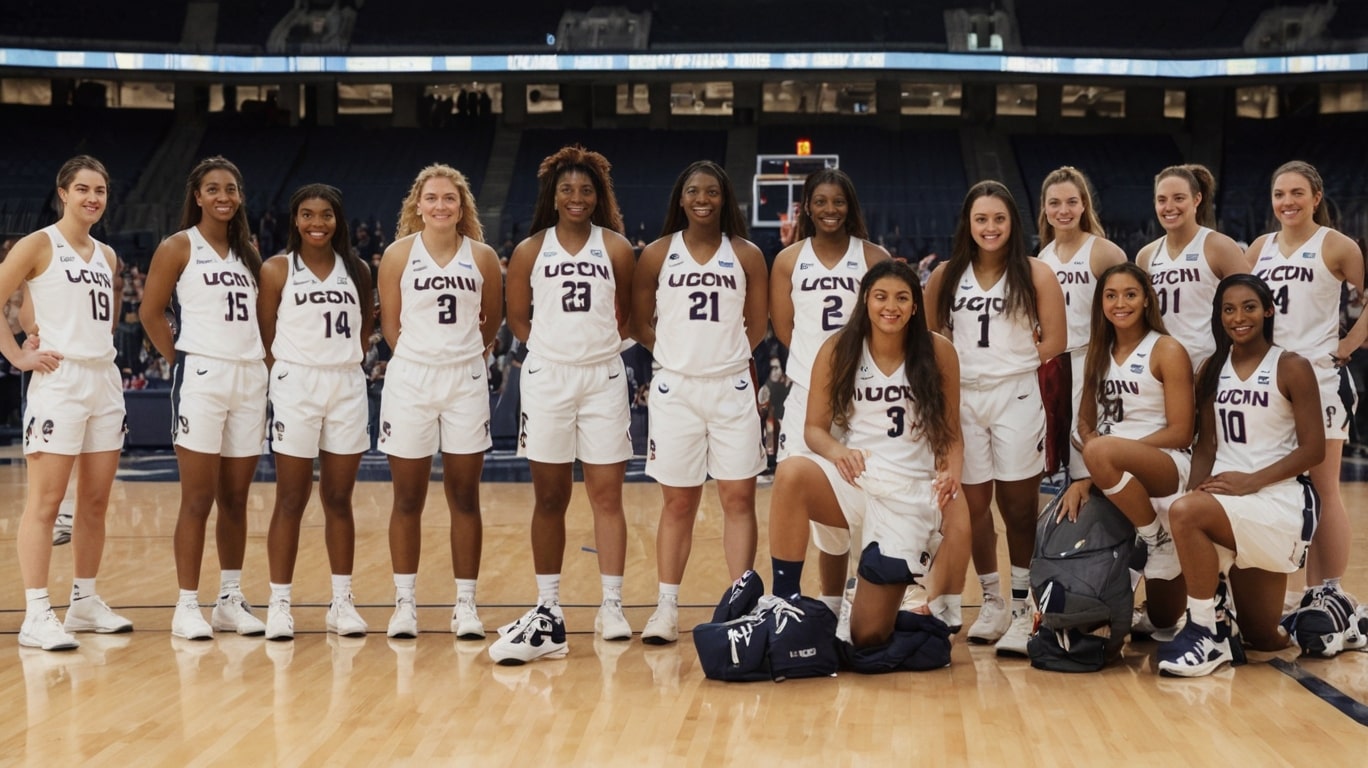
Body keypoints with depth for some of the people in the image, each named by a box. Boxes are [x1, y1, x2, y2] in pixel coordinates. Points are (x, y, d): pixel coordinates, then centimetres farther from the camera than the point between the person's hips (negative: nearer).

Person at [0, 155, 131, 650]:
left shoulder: (107, 256, 15)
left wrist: (97, 341, 10)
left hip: (105, 381, 7)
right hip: (58, 382, -7)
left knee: (96, 501, 9)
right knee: (45, 502, -7)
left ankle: (86, 603, 19)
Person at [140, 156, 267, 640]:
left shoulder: (247, 253, 15)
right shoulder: (179, 248, -1)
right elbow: (150, 312, -3)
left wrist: (266, 357, 6)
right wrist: (181, 360, -5)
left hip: (250, 378, 5)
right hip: (202, 378, -5)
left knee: (235, 499, 8)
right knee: (198, 499, -4)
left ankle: (231, 600, 16)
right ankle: (187, 606, 2)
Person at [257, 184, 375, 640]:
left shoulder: (357, 270, 8)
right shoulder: (276, 270, 0)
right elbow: (266, 340, 1)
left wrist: (344, 363, 5)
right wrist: (288, 377, -4)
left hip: (348, 388, 3)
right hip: (296, 387, -3)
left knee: (339, 499, 8)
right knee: (291, 501, 0)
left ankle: (342, 602, 13)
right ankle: (279, 603, 6)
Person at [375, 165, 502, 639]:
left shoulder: (482, 257, 3)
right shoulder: (399, 254, -1)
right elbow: (390, 324, 3)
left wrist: (464, 352, 8)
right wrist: (422, 357, 2)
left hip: (466, 382, 1)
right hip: (409, 381, -1)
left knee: (465, 497, 4)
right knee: (408, 499, 4)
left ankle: (465, 604, 12)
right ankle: (405, 602, 14)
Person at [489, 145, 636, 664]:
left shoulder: (616, 248, 2)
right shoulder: (530, 251, 3)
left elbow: (623, 318, 10)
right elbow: (517, 318, 9)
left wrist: (595, 346, 3)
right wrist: (558, 348, 3)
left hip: (604, 380, 0)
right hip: (546, 381, 1)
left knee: (607, 496, 0)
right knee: (550, 499, 5)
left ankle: (612, 607, 7)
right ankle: (548, 611, 12)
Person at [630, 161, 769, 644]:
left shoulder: (746, 255, 3)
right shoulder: (658, 254, 2)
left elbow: (758, 326, 9)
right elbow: (640, 323, 6)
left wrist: (721, 351, 4)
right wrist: (680, 351, 1)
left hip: (732, 388, 0)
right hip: (675, 389, 0)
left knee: (739, 499, 0)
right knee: (678, 503, 4)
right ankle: (667, 608, 10)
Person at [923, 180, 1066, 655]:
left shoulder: (1035, 274, 1)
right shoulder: (946, 277, 9)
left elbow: (1055, 341, -1)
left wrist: (1013, 362, -2)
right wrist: (953, 365, 0)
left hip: (1016, 398, -3)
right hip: (962, 399, 3)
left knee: (1019, 505, -2)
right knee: (975, 503, 8)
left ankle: (1022, 611, 4)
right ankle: (991, 603, 21)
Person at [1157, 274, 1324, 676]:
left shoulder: (1292, 368, -5)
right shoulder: (1213, 370, 10)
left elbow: (1313, 449, -9)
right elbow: (1206, 444, 11)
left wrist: (1252, 481, -19)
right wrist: (1198, 490, -8)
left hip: (1280, 499, -5)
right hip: (1226, 501, 5)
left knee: (1184, 513, -33)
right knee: (1262, 640, 3)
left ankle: (1205, 630, -21)